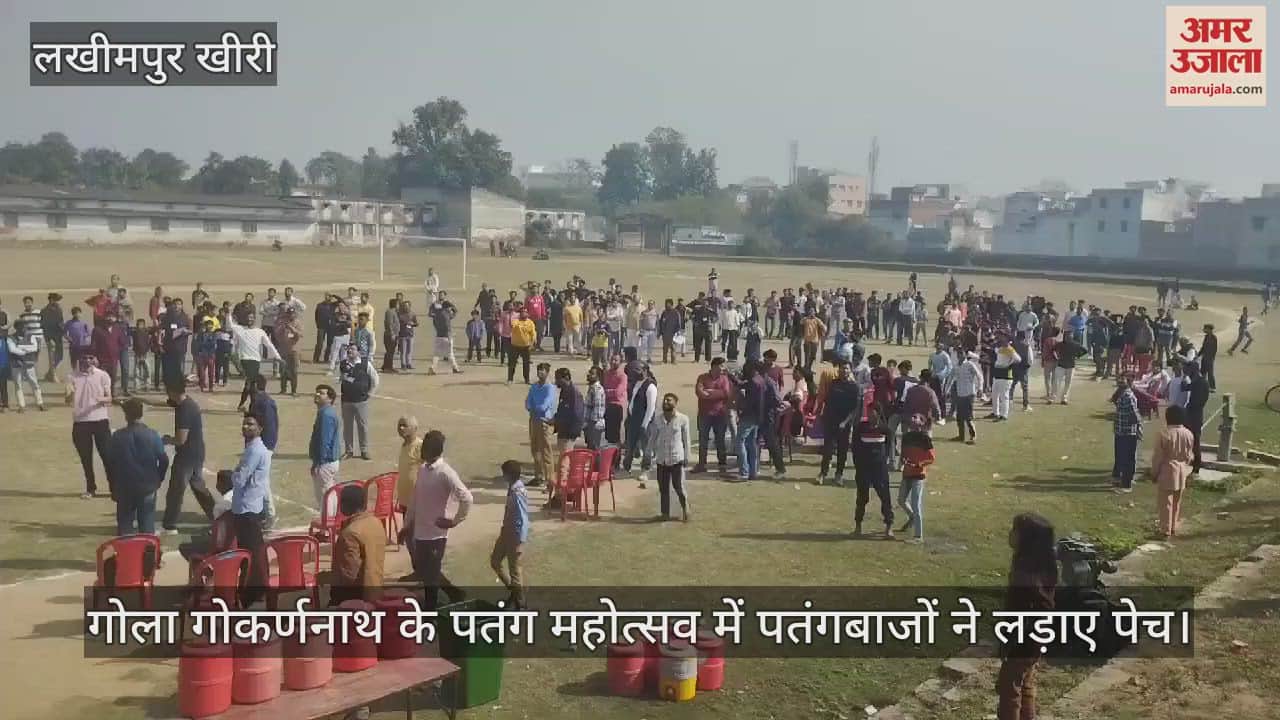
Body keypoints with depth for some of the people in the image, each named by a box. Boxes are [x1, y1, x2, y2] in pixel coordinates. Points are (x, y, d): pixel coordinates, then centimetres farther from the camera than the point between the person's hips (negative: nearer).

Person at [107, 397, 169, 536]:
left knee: (125, 526, 12)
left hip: (124, 488, 0)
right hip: (148, 487, 0)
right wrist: (158, 479, 11)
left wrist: (113, 487, 10)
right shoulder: (153, 435, -8)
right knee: (147, 525, 7)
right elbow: (163, 460, -6)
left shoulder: (117, 436, -7)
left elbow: (109, 463, -2)